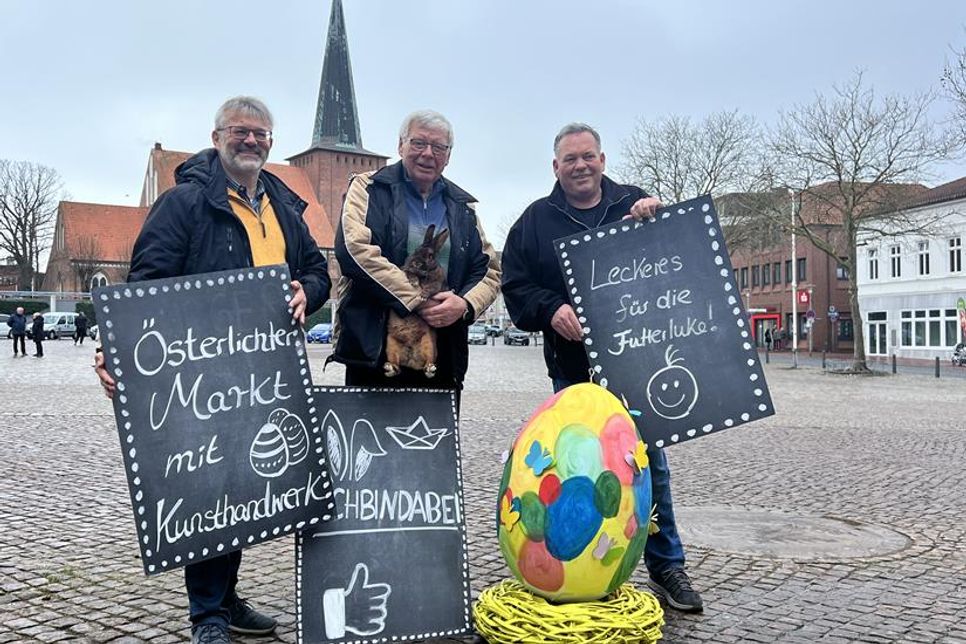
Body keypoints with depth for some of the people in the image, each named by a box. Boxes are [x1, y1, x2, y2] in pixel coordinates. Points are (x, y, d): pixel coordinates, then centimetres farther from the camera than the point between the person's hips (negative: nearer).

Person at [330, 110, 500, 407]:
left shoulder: (462, 207, 18)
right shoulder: (369, 189, 4)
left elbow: (489, 269, 15)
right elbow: (355, 249, -12)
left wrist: (465, 304, -8)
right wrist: (419, 302, -15)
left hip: (443, 357, 4)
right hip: (374, 349, -4)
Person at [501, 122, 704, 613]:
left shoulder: (635, 204, 8)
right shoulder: (536, 220, 7)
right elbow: (515, 287, 3)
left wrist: (657, 219, -16)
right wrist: (550, 309, -15)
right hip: (572, 366, 0)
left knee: (650, 462, 7)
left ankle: (666, 566, 22)